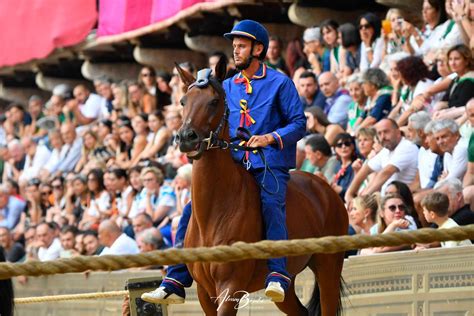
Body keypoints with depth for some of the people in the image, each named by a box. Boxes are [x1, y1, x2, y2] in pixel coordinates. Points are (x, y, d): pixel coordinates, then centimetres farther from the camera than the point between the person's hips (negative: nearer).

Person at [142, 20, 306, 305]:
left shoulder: (280, 83, 2)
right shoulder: (227, 87, 17)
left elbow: (299, 123, -3)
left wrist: (271, 137, -20)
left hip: (269, 165, -5)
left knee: (271, 204, -35)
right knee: (192, 210, -8)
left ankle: (278, 277, -42)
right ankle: (175, 283, -7)